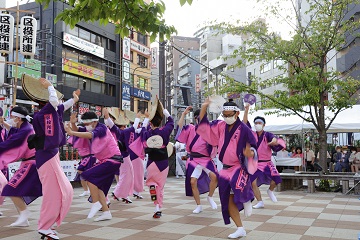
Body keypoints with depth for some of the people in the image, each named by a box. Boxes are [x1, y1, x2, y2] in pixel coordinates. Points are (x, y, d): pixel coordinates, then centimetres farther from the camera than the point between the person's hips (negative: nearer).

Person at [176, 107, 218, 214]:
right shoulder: (191, 129, 5)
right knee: (193, 182, -6)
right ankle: (198, 206, 13)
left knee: (214, 177, -22)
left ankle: (210, 197, 7)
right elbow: (180, 127, -8)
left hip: (206, 159, -1)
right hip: (194, 160, 1)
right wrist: (184, 114, -12)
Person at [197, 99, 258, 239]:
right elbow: (204, 126, 12)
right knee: (229, 201, 8)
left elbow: (253, 148, -11)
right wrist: (204, 108, 1)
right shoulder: (221, 126, 4)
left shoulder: (244, 129, -13)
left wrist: (250, 153, -34)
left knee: (237, 186, -39)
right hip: (226, 169, 6)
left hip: (239, 168, -6)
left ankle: (247, 199, -4)